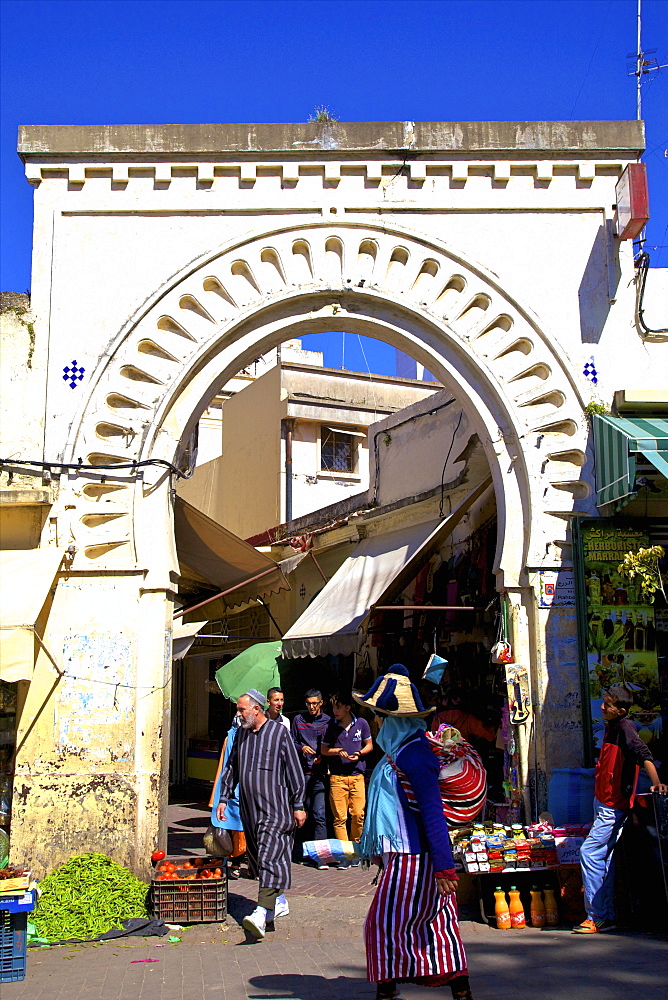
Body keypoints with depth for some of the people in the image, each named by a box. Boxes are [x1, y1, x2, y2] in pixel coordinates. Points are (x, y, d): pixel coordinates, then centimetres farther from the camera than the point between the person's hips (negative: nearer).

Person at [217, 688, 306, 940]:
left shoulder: (279, 732, -5)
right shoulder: (241, 734, 13)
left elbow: (294, 770, -3)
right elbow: (231, 768, 23)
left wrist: (298, 806, -4)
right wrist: (223, 799, 16)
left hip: (275, 808, -7)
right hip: (249, 808, 7)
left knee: (269, 856, -15)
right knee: (256, 855, 10)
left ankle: (262, 914, -25)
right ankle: (279, 902, 26)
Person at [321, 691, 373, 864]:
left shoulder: (361, 723, 4)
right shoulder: (331, 726, 5)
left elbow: (369, 745, 14)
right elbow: (323, 749, 13)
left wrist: (359, 754, -6)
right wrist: (337, 751, -7)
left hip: (357, 776, 0)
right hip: (337, 777, 0)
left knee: (358, 814, -3)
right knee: (339, 817, -3)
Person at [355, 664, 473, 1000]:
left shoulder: (413, 755, -20)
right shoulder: (401, 750, 11)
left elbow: (432, 812, -24)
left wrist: (444, 867, -26)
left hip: (412, 858, -9)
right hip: (406, 853, 9)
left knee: (384, 924, -1)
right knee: (437, 924, 11)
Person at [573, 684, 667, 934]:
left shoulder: (624, 727, -17)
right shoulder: (611, 727, 11)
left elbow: (643, 754, -30)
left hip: (613, 806, -10)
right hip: (603, 802, 10)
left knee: (590, 853, -11)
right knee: (605, 859, 11)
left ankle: (597, 917, -6)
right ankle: (606, 917, 16)